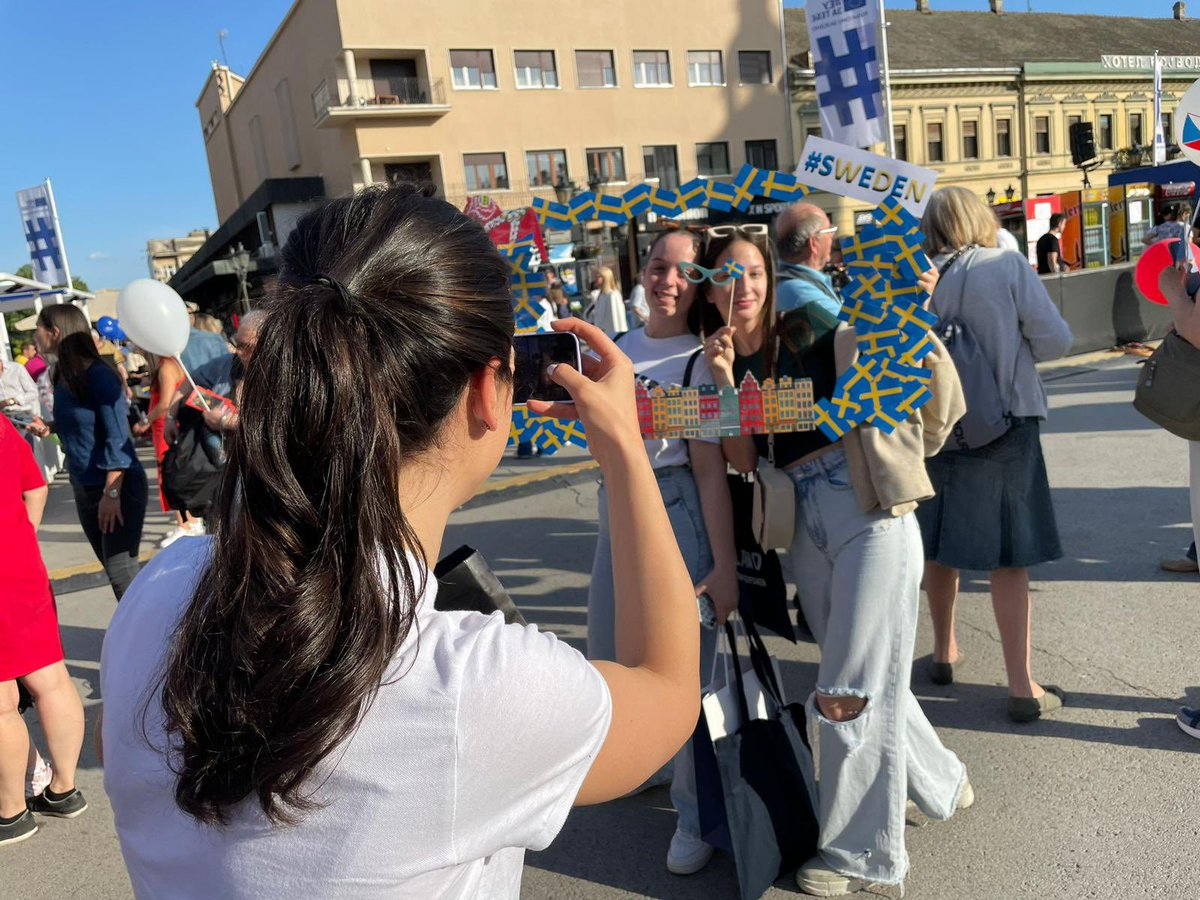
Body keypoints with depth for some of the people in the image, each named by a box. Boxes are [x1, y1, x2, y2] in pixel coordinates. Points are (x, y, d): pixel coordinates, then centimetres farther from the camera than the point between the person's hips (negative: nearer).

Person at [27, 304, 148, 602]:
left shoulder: (98, 375, -16)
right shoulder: (61, 376, 8)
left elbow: (117, 437, -19)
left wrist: (112, 492, -22)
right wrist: (48, 429, 3)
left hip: (119, 486, -8)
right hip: (83, 487, 8)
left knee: (121, 572, -10)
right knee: (114, 569, 12)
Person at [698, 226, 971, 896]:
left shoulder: (813, 332, -3)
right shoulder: (718, 361, 10)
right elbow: (742, 460, -2)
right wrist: (725, 380, -11)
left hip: (867, 508, -5)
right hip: (804, 520, 5)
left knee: (850, 688, -1)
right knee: (869, 673, 18)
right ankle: (940, 783, 44)